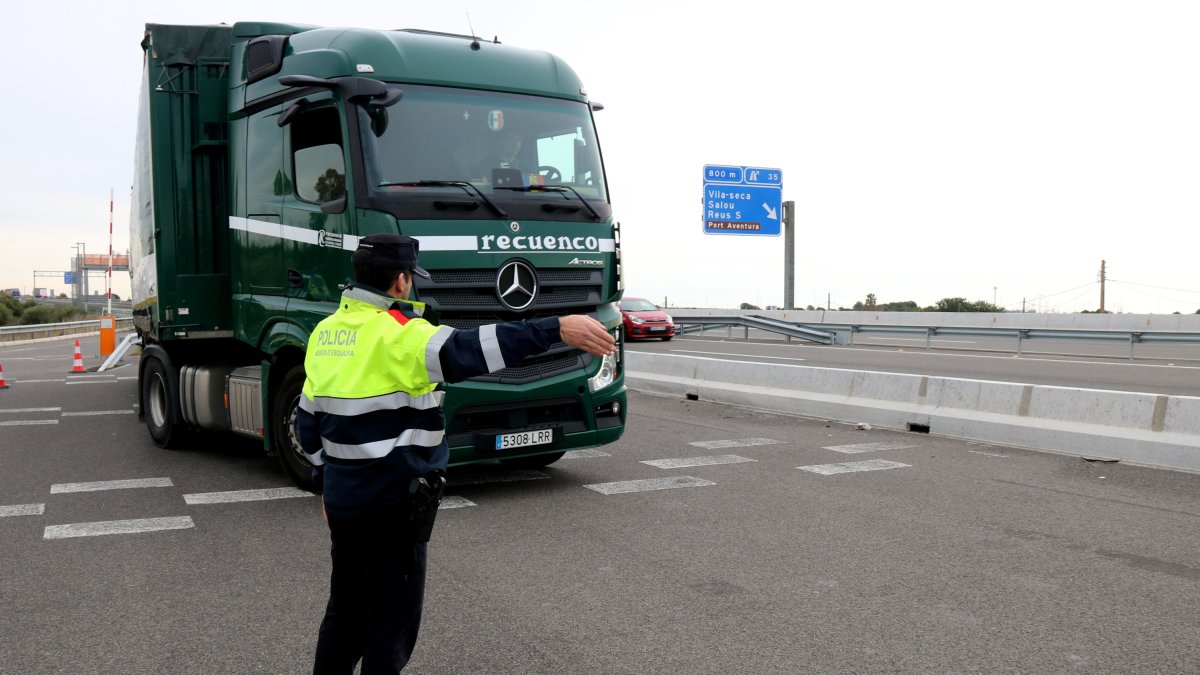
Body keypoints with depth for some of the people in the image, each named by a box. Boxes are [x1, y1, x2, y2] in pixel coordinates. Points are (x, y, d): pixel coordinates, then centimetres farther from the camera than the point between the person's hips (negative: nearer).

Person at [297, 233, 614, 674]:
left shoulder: (325, 332, 7)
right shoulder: (397, 334, -19)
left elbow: (309, 421, 14)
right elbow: (467, 351, -36)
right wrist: (556, 328, -40)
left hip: (342, 495, 8)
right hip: (392, 503, -8)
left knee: (346, 604, 23)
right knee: (391, 616, 7)